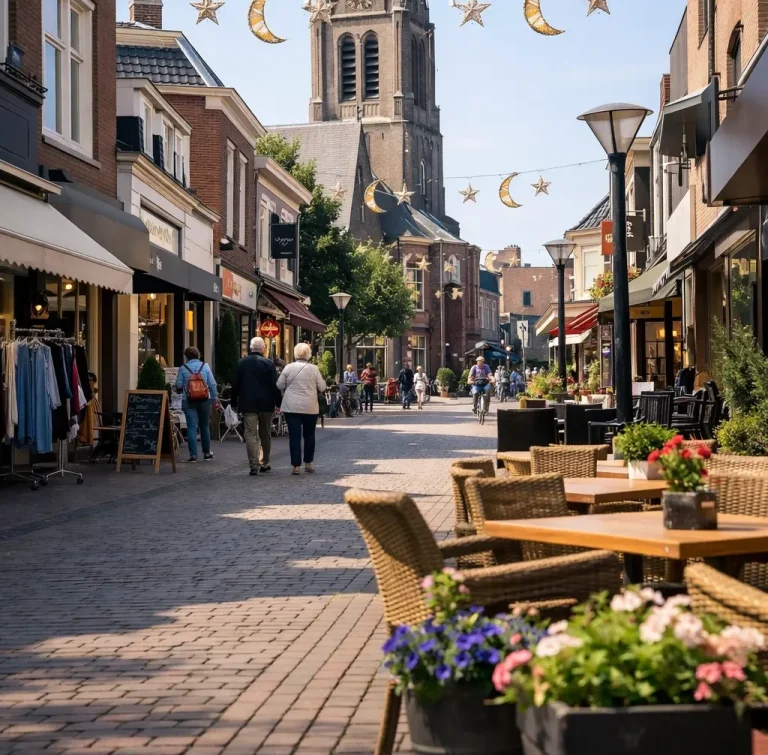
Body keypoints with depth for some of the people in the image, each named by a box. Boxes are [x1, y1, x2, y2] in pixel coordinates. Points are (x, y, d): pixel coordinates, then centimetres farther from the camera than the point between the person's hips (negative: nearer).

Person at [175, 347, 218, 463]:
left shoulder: (183, 368, -3)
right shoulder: (205, 366, 1)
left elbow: (178, 385, -3)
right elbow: (212, 384, 0)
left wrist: (180, 391, 20)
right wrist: (215, 399, 7)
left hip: (188, 401, -1)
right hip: (204, 401, 2)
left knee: (192, 427, -1)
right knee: (205, 426, 14)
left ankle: (193, 455, -7)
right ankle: (207, 453, 25)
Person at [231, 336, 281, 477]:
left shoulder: (241, 363, 1)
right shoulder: (269, 363, -5)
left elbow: (235, 385, 4)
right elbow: (275, 385, -6)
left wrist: (234, 403, 12)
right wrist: (278, 403, 1)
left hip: (247, 404, 0)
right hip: (266, 404, 0)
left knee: (251, 434, -3)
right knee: (265, 434, 14)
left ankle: (254, 465, -15)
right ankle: (264, 463, 20)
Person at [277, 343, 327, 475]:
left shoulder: (288, 368, -3)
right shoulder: (314, 369, -4)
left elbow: (279, 385, 3)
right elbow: (322, 387, 1)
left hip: (291, 407, 0)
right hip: (310, 407, 1)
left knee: (294, 436, -1)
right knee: (309, 435, 16)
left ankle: (296, 466, -5)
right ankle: (308, 463, 22)